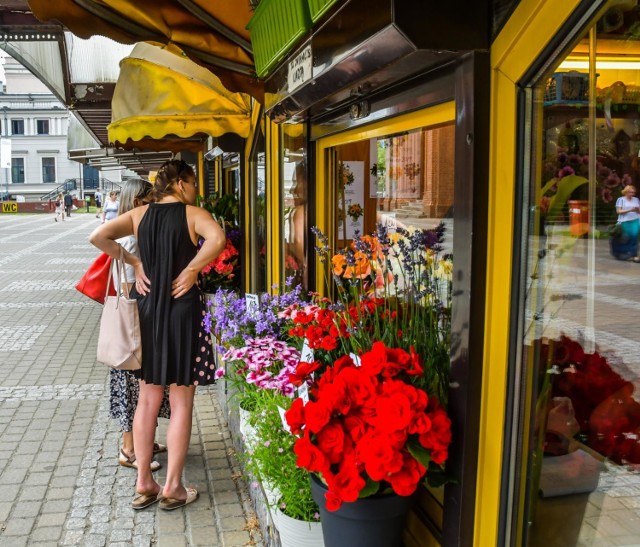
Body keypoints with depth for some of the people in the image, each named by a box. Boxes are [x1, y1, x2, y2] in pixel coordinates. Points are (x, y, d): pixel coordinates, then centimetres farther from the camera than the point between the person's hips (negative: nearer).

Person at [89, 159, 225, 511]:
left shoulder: (140, 214, 6)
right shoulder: (192, 214, -6)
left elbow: (98, 237, -3)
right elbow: (217, 238, -27)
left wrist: (134, 263, 4)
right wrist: (191, 269, -15)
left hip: (146, 308, 5)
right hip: (182, 309, -5)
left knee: (148, 399, 14)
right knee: (181, 402, 5)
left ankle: (143, 483, 21)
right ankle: (172, 487, 11)